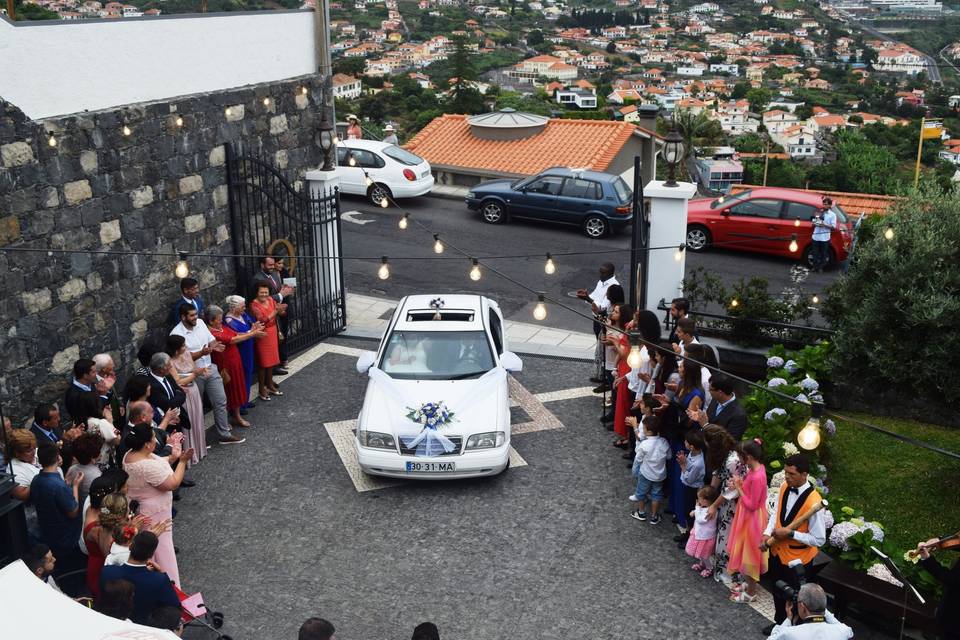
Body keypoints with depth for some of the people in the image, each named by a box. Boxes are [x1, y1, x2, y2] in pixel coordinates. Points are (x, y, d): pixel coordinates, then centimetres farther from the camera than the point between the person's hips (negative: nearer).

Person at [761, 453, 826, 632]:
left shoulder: (813, 501, -30)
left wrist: (790, 533, -27)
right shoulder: (784, 488, -8)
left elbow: (819, 539, -25)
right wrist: (767, 533, -9)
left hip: (797, 558, -7)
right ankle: (780, 623, 49)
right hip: (777, 550, 7)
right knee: (778, 591, 26)